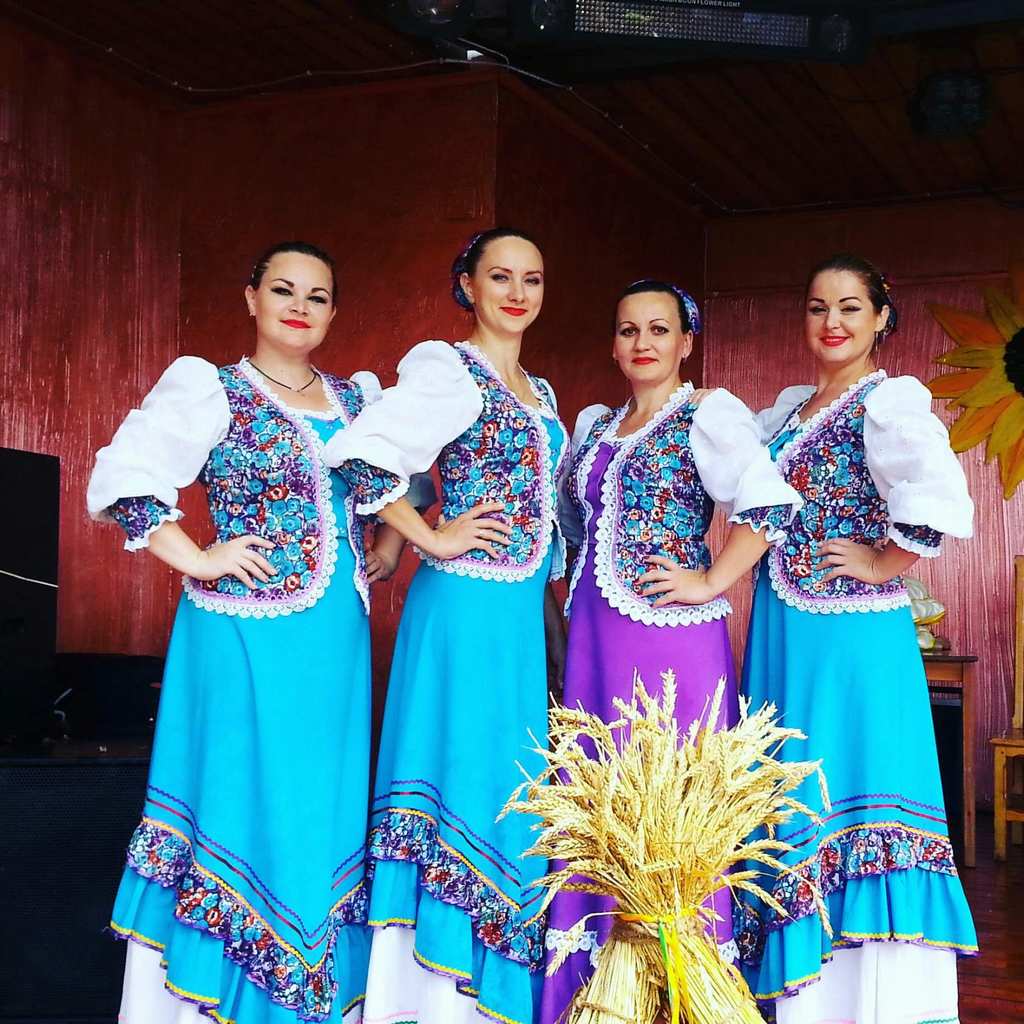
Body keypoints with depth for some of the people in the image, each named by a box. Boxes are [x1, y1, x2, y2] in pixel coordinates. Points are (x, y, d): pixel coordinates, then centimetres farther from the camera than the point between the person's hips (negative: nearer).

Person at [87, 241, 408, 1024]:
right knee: (245, 802, -2)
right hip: (245, 636, -6)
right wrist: (198, 560, -15)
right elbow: (122, 479, -12)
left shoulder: (357, 398, 13)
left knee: (325, 807, 11)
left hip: (338, 641, 6)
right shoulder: (211, 390, -4)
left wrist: (391, 546, 14)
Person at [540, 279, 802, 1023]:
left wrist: (711, 581, -16)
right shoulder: (595, 426, 16)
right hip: (596, 638, 6)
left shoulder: (708, 414, -4)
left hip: (672, 634, -6)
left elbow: (770, 504, -17)